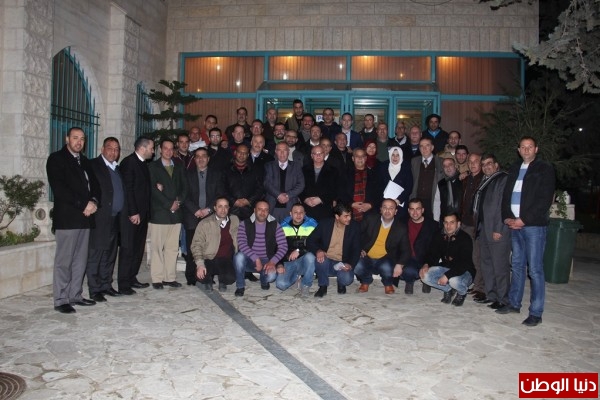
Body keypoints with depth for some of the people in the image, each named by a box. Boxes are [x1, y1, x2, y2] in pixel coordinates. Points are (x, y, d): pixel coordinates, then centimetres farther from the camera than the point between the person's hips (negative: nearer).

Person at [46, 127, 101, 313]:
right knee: (64, 261, -3)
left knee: (80, 260, 8)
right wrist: (84, 204, -14)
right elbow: (59, 188, -12)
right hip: (67, 217, -6)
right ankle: (61, 300, 4)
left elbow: (94, 185, 17)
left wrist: (94, 202, -4)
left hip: (85, 217, 7)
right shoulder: (56, 159, -1)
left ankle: (75, 295, 17)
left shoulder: (84, 161, 20)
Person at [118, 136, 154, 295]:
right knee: (128, 249, -4)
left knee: (138, 248, 12)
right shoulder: (128, 162, -10)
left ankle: (132, 278, 22)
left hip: (142, 213, 8)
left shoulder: (143, 163, 16)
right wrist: (133, 212, -18)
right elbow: (127, 189, -15)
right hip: (131, 214, -8)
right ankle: (123, 284, 2)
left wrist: (145, 212, 9)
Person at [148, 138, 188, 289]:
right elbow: (153, 189, -6)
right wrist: (169, 204, -11)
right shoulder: (153, 167, 4)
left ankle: (170, 277, 11)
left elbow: (184, 187, 13)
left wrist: (178, 201, -5)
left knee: (172, 248, 5)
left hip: (176, 214, 4)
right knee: (157, 247, -2)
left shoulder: (178, 168, 18)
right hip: (159, 213, -4)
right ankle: (157, 279, 5)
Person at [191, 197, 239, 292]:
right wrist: (200, 264, -20)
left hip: (227, 260, 2)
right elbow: (196, 245, -7)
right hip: (209, 260, -1)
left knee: (230, 278, -27)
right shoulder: (205, 223, -5)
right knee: (201, 276, -29)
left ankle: (222, 281, 14)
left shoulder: (235, 221, 6)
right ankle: (208, 282, 12)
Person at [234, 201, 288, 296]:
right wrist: (256, 259, -26)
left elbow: (283, 246, -8)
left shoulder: (275, 225, -2)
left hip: (267, 261, 0)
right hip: (249, 260, 0)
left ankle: (264, 280, 10)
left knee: (272, 275, -32)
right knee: (239, 256, -34)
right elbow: (242, 244, -17)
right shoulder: (244, 224, -5)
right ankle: (240, 286, -10)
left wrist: (272, 262, -22)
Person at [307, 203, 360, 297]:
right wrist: (318, 251, -27)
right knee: (320, 259, -35)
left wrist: (350, 264, -22)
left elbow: (356, 249, -4)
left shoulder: (354, 227, -3)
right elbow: (310, 240, -6)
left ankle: (341, 283, 10)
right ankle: (323, 286, -6)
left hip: (343, 264, 0)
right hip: (326, 261, 0)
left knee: (347, 279, -31)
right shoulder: (325, 223, -4)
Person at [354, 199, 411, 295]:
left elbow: (405, 250, -3)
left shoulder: (401, 228, -4)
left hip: (385, 259, -1)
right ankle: (366, 281, 10)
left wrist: (400, 265, -19)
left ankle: (388, 284, 5)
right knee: (357, 268, -29)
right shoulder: (370, 219, -4)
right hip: (367, 257, 1)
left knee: (387, 269, -34)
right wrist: (360, 249, -5)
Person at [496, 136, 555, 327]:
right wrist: (507, 217, 1)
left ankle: (536, 312, 3)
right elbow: (506, 195, 17)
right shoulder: (514, 169, 17)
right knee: (517, 266, 13)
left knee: (535, 269, -4)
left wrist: (523, 220, -12)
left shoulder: (545, 169, -1)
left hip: (534, 225, -5)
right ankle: (514, 303, 22)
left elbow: (545, 200, -8)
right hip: (515, 225, 6)